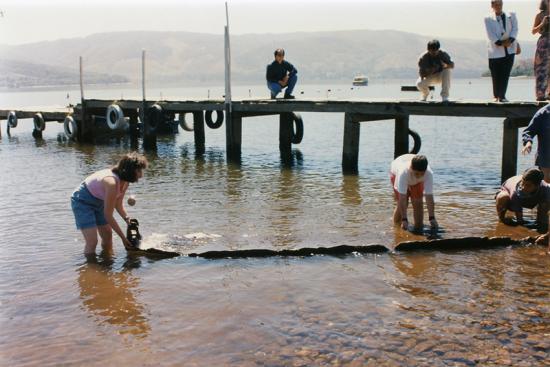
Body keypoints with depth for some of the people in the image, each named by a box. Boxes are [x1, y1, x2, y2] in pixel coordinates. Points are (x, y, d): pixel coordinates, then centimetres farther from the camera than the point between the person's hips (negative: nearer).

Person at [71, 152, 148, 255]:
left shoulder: (125, 181, -12)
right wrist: (123, 237, -24)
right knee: (92, 242, -16)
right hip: (82, 201, -9)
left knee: (108, 236, 13)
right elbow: (108, 215, -30)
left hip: (98, 202, 9)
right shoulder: (112, 182, -37)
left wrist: (128, 219, -14)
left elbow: (118, 204, 3)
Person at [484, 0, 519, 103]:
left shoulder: (511, 16, 12)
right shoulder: (488, 19, 4)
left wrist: (510, 40, -12)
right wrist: (500, 43, -16)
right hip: (495, 50, -1)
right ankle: (496, 96, 14)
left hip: (509, 49, 1)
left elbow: (515, 29, 4)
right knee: (496, 75, 2)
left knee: (505, 74, -3)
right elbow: (490, 34, -5)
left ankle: (502, 96, 0)